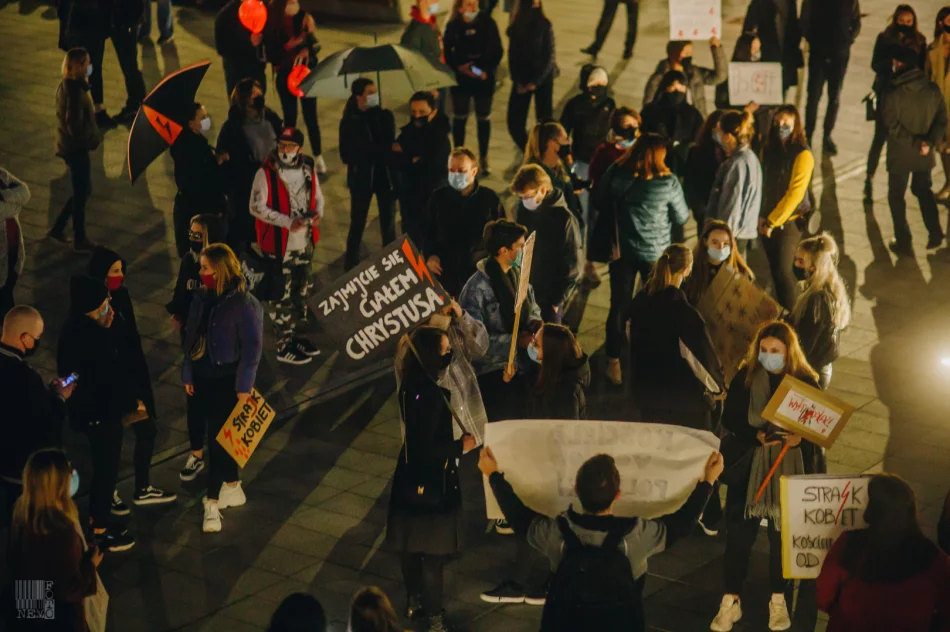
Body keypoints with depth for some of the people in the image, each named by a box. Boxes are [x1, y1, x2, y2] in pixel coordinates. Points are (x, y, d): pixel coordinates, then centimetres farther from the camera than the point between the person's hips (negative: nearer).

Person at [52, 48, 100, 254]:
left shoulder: (66, 86, 4)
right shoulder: (75, 92, -26)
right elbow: (76, 127, -27)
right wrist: (92, 137, -10)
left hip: (68, 145, 9)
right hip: (76, 148, -9)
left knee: (81, 191, 21)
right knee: (81, 193, 6)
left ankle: (57, 229, 28)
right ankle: (79, 240, 19)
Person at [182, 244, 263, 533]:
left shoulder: (245, 304, -17)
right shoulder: (201, 297, 1)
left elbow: (251, 349, -14)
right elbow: (191, 337, 7)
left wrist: (244, 387, -14)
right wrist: (187, 374, 8)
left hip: (227, 381, -6)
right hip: (202, 377, 6)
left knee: (218, 439, -2)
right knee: (220, 437, 16)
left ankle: (212, 504, 6)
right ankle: (232, 488, 33)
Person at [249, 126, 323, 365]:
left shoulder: (308, 169, 2)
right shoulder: (266, 173, -15)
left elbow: (317, 197, 15)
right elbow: (256, 207, -16)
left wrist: (318, 213, -8)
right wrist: (288, 222, -23)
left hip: (305, 243, 7)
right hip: (278, 245, -6)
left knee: (302, 290, 19)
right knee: (281, 295, -2)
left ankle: (297, 335, 35)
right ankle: (284, 346, 8)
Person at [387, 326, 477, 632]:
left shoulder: (411, 386, -3)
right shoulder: (430, 395, -30)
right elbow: (425, 449, -28)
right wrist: (460, 446, -16)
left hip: (410, 479, 9)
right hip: (431, 484, -9)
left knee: (412, 547, 23)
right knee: (433, 553, 6)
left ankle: (415, 602, 40)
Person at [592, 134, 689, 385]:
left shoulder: (616, 175, -12)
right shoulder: (668, 183, -18)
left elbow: (599, 201, 4)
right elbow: (682, 217, -5)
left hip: (623, 250, 2)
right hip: (656, 252, -2)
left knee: (620, 306, 11)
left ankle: (614, 362, 15)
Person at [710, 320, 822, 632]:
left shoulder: (805, 381, -6)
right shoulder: (745, 377, -5)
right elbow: (730, 419, -7)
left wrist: (799, 438, -24)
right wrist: (758, 436, -23)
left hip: (790, 469, 0)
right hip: (749, 466, 0)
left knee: (782, 535, 10)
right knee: (739, 534, 3)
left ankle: (778, 601, 29)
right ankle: (730, 602, 17)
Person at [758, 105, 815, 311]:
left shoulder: (802, 155, -15)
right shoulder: (769, 150, 3)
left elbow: (795, 193, -17)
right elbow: (763, 184, 6)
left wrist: (772, 221, -14)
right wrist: (762, 216, -3)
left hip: (789, 222, -5)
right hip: (767, 222, 5)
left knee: (783, 270, -3)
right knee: (775, 269, 13)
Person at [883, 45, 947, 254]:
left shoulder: (894, 94, -19)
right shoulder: (933, 90, -5)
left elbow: (893, 127, -22)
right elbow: (941, 120, -4)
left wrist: (915, 142, -18)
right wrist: (930, 142, -13)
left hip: (900, 155, -4)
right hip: (925, 154, 4)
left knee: (896, 196, 12)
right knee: (924, 190, 25)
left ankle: (903, 242, 14)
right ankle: (935, 233, 21)